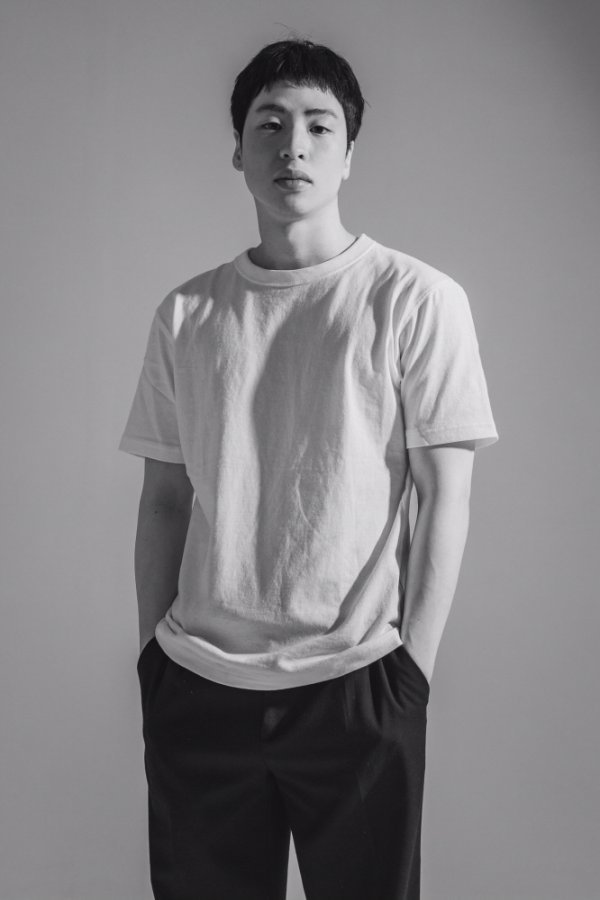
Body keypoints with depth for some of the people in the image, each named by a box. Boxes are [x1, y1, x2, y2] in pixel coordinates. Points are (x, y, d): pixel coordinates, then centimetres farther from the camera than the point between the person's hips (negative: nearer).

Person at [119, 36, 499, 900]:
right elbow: (163, 499, 10)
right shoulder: (185, 313, 6)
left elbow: (445, 500, -4)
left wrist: (412, 668, -7)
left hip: (356, 688, -2)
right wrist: (152, 650, 6)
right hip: (196, 689, 3)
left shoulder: (418, 300, -4)